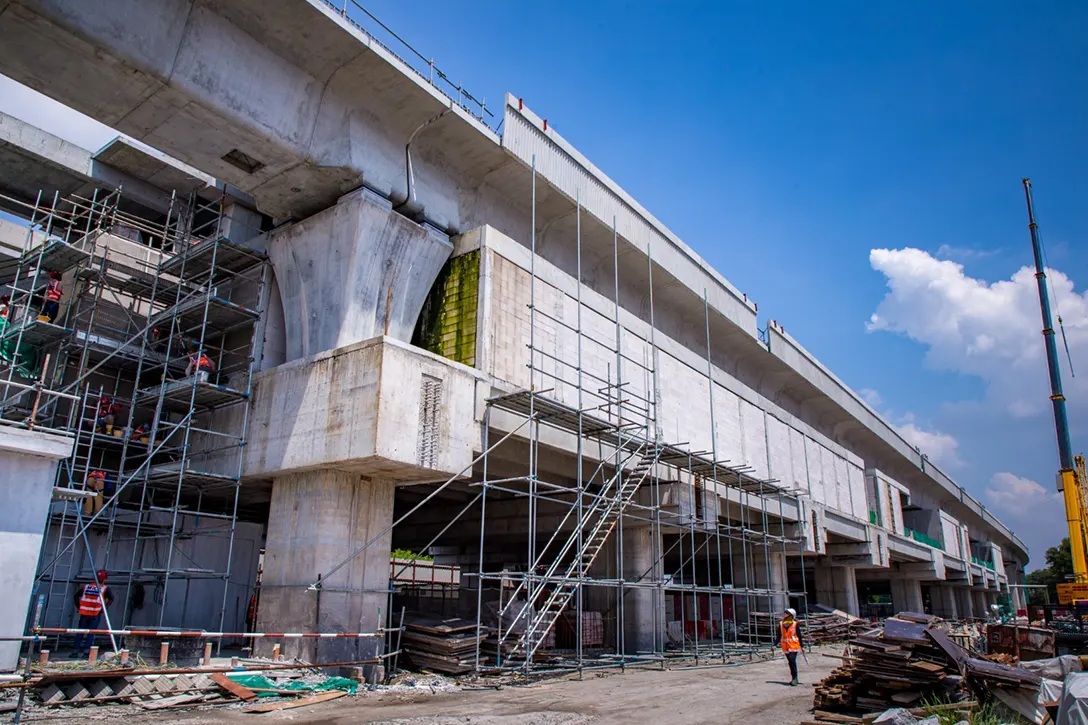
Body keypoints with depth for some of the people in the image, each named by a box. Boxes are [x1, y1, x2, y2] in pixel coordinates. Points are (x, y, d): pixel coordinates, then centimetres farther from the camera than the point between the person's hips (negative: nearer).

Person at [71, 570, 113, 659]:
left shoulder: (86, 587, 13)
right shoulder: (105, 588, 1)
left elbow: (76, 595, 13)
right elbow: (111, 599, -12)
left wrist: (79, 607, 16)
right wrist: (104, 608, -6)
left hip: (84, 613, 3)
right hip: (96, 614, -3)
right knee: (91, 633, 1)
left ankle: (75, 651, 13)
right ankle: (86, 651, -3)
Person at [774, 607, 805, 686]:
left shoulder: (795, 624, -4)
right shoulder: (781, 624, 6)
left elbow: (799, 636, 2)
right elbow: (779, 636, 12)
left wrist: (802, 646, 3)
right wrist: (775, 644, 5)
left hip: (794, 646, -4)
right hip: (785, 647, 4)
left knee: (792, 661, -16)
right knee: (790, 663, 10)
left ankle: (795, 678, -9)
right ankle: (794, 679, 20)